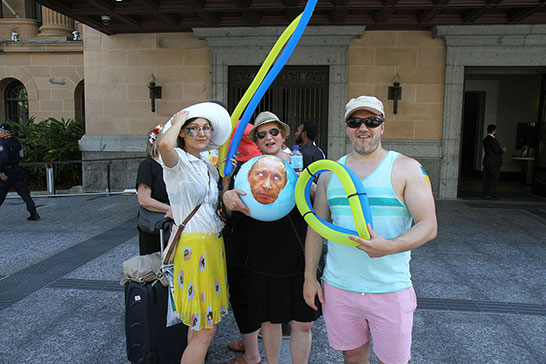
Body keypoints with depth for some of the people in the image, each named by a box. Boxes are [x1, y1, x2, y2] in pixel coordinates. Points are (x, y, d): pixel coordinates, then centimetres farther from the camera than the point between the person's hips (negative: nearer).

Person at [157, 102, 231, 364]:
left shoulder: (206, 163, 15)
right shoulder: (178, 160, -10)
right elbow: (165, 145, -35)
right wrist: (178, 120, -15)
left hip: (214, 243, 8)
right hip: (194, 246, -8)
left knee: (200, 321, 18)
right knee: (205, 328, -5)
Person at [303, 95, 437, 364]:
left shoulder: (406, 168, -3)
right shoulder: (330, 172, 7)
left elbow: (428, 226, -9)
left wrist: (388, 247, -26)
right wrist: (310, 276, 6)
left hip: (390, 289, -3)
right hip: (337, 288, 3)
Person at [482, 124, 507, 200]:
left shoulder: (486, 139, 13)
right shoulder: (492, 139, -17)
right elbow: (497, 150, -20)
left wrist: (501, 150, 18)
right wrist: (503, 150, 1)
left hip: (487, 162, 9)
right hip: (493, 163, -9)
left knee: (487, 178, 9)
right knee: (495, 178, -3)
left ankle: (484, 194, 10)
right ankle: (489, 194, -5)